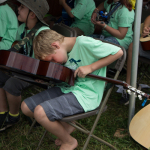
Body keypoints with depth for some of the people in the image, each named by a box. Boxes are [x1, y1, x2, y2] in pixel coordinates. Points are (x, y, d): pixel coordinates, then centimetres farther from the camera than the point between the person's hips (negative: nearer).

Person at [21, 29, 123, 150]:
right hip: (66, 87, 9)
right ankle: (66, 127, 18)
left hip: (85, 94, -9)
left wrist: (90, 67, -22)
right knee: (26, 107, 4)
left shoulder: (83, 43, -18)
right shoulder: (64, 50, 7)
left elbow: (118, 52, -19)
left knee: (40, 112, -24)